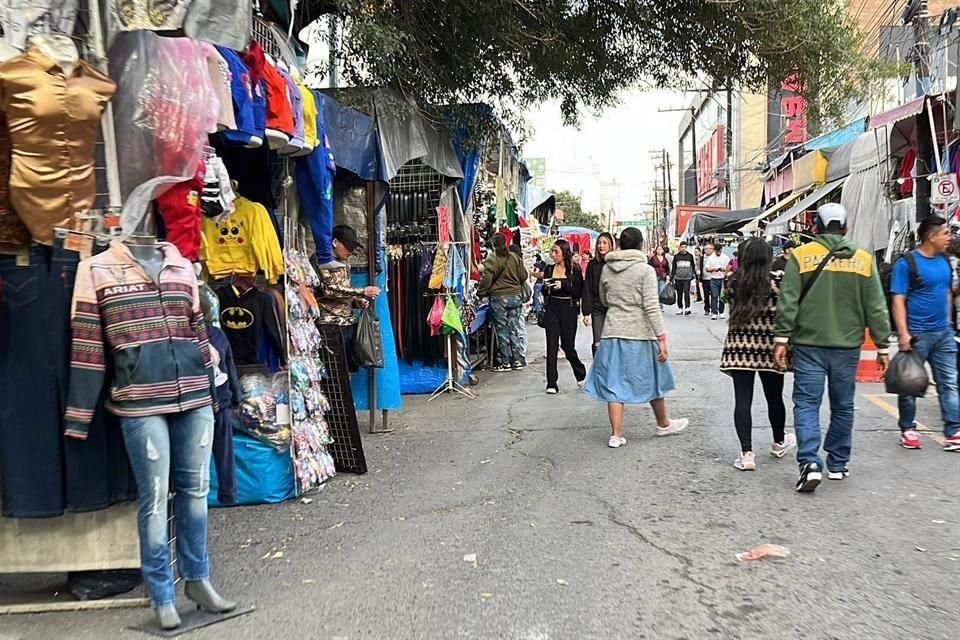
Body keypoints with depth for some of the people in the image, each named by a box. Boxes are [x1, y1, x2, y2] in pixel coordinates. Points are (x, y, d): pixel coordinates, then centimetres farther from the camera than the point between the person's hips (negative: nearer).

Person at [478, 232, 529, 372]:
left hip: (498, 298, -4)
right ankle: (517, 360, 13)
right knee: (514, 329, 11)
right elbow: (524, 276, 8)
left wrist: (481, 292, 0)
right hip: (516, 296, 4)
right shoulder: (515, 257, 3)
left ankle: (505, 363, 7)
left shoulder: (491, 259, -9)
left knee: (502, 331, 3)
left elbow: (486, 279, -15)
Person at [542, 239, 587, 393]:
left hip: (568, 310, -3)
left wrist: (563, 285, -19)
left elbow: (578, 293, -8)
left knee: (567, 345, 4)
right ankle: (551, 384, 1)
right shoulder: (549, 269, 7)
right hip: (552, 309, 3)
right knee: (552, 345, -2)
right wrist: (546, 287, -9)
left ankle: (581, 373, 32)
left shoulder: (574, 271, -3)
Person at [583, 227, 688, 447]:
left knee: (614, 382, 7)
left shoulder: (607, 269, 4)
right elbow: (652, 307, -14)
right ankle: (663, 424, 33)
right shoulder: (646, 270, -9)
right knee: (652, 379, 15)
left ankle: (616, 434, 5)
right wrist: (662, 337, -12)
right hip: (640, 333, -3)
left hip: (613, 332, 3)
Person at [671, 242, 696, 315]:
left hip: (687, 278, -2)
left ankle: (687, 308, -18)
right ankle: (680, 309, 14)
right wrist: (672, 277, 7)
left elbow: (693, 266, 14)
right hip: (678, 278, 2)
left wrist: (694, 275, 9)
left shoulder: (690, 256, 8)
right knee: (679, 294, 5)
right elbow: (674, 268, 11)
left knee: (686, 293, -14)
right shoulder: (676, 256, 8)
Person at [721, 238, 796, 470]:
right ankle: (779, 443, 39)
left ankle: (746, 453, -3)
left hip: (739, 346, 1)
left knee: (742, 401, 1)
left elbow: (733, 314, 5)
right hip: (769, 347, 0)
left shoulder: (733, 282, -1)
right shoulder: (778, 280, -6)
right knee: (774, 397, 18)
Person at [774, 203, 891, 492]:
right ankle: (837, 464, 24)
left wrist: (782, 339, -4)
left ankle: (810, 463, -11)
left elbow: (788, 303, -8)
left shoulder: (801, 255, -4)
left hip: (809, 345, -2)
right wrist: (882, 347, 10)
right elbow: (876, 309, 4)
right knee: (842, 406, 14)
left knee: (807, 403, 1)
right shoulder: (863, 259, 3)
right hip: (847, 347, 2)